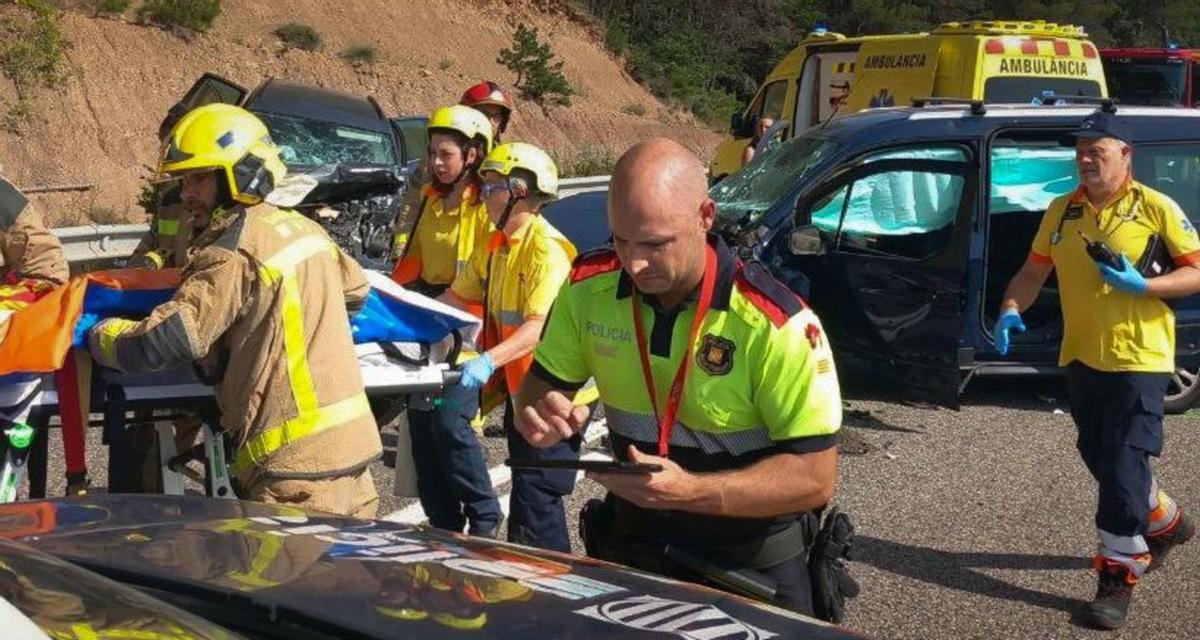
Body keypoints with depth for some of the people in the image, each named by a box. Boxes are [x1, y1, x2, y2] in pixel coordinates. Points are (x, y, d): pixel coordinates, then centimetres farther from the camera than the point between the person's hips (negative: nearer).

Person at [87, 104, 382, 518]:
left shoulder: (233, 254, -14)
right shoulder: (304, 227, 12)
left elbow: (170, 340, -18)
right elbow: (356, 289, 28)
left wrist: (101, 336, -2)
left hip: (297, 456, -9)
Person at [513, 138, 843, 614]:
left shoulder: (775, 324, -25)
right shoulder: (588, 287, -11)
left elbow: (816, 477, -22)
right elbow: (542, 385, 4)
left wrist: (691, 491, -36)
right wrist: (540, 414, -21)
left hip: (751, 569, -4)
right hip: (630, 547, 4)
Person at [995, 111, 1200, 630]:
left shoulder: (1156, 208, -8)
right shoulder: (1061, 212, 6)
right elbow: (1034, 271, 12)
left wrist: (1142, 286, -21)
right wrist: (1011, 309, -7)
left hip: (1138, 359, -6)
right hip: (1081, 357, 6)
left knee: (1123, 467, -8)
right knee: (1100, 459, 18)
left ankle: (1118, 577, 1)